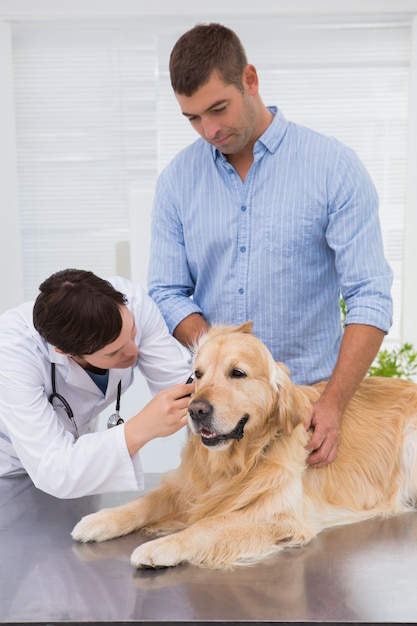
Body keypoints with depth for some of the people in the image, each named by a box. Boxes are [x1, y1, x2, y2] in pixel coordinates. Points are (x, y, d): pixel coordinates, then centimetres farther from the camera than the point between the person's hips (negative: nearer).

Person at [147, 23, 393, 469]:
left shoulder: (334, 167, -8)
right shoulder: (177, 179, 2)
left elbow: (369, 296, -11)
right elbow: (168, 293, 2)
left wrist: (334, 403, -20)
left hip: (309, 396, -2)